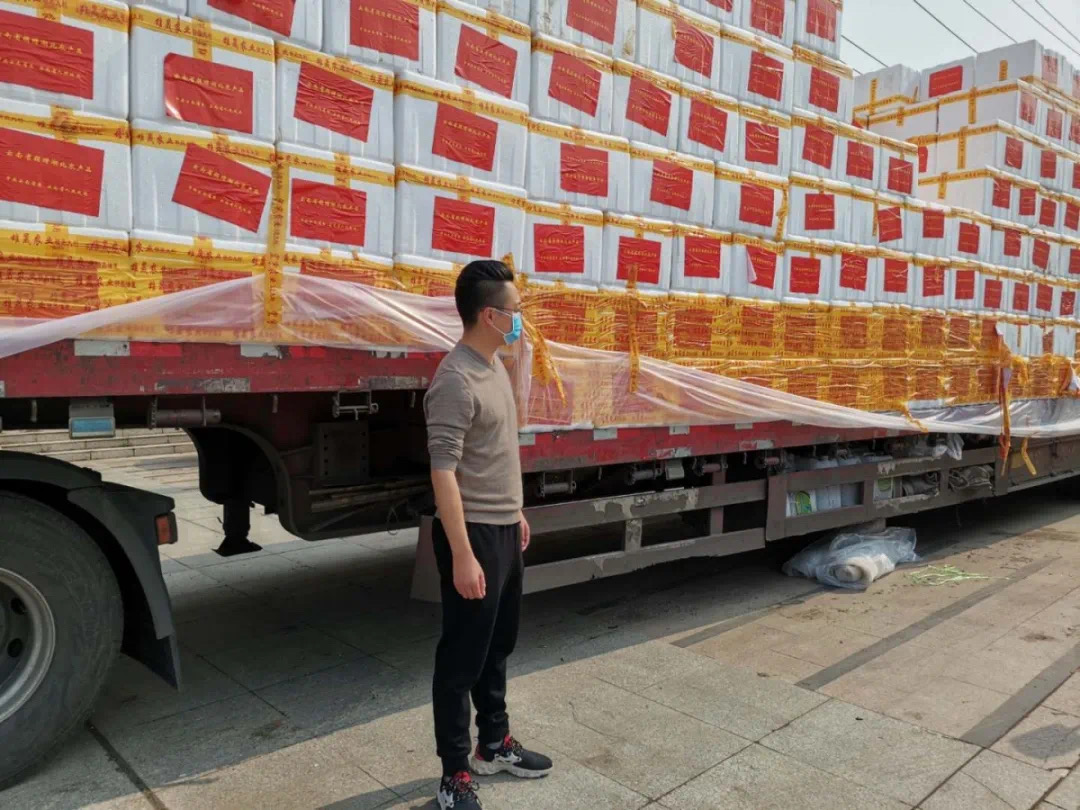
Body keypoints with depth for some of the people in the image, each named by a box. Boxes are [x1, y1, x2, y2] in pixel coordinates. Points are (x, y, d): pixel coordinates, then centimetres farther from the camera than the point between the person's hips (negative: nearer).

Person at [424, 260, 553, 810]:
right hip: (473, 533, -9)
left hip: (504, 528, 9)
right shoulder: (456, 382, -21)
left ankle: (494, 746, 38)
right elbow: (443, 473, -24)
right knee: (463, 655, 4)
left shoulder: (495, 366, 9)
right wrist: (462, 554, -26)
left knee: (498, 645, 21)